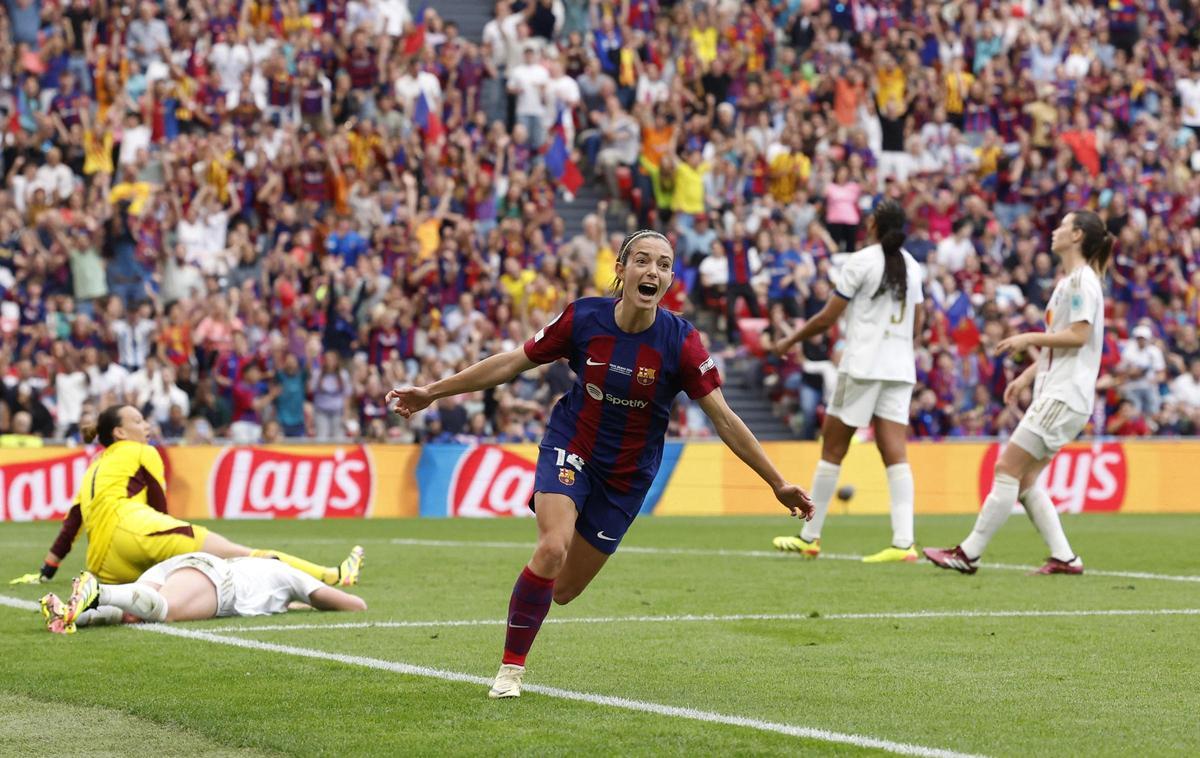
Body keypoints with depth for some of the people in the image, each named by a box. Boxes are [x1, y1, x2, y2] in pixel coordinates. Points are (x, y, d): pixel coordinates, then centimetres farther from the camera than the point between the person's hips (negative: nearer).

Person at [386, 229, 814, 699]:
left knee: (562, 591, 5)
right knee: (553, 547, -27)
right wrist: (433, 392, -1)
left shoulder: (680, 342, -19)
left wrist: (778, 484, -15)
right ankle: (511, 668, -11)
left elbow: (724, 419, -14)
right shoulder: (583, 318, -16)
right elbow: (510, 364, -3)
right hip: (571, 449, -1)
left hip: (628, 474, 1)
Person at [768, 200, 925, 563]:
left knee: (832, 449, 4)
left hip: (862, 366, -5)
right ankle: (903, 542, -15)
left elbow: (827, 318, -6)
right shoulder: (911, 265, 10)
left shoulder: (862, 261, -7)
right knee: (895, 454, -3)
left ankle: (810, 537, 9)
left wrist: (790, 341, 7)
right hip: (900, 369, 5)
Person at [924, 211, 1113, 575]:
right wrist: (1028, 376, 20)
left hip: (1064, 396, -10)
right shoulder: (1069, 281, 20)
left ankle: (968, 554, -9)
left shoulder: (1082, 279, -10)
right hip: (1054, 392, 10)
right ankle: (1064, 558, 5)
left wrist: (1029, 338, -14)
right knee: (1024, 481, 7)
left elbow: (1078, 336, -19)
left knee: (1007, 469, -10)